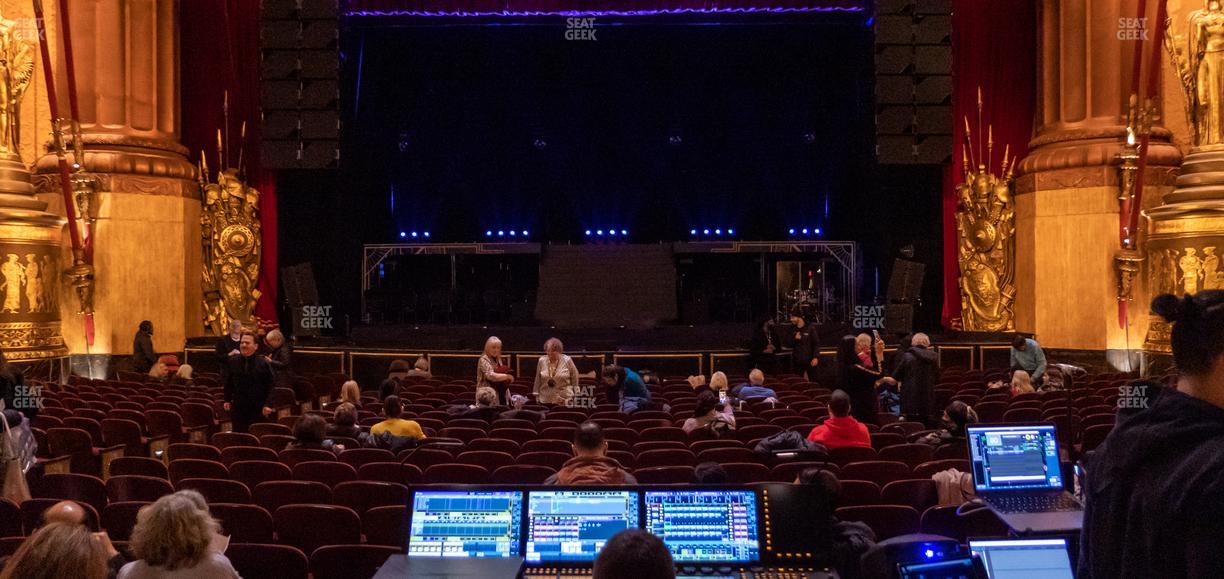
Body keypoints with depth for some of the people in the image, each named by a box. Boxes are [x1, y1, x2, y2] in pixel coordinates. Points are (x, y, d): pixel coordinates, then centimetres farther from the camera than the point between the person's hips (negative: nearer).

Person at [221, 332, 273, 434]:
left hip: (258, 410, -2)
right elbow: (228, 383, 14)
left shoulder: (263, 364, -6)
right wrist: (227, 399, 11)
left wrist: (267, 405, -11)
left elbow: (270, 386, -4)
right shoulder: (232, 362, 4)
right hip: (238, 408, 2)